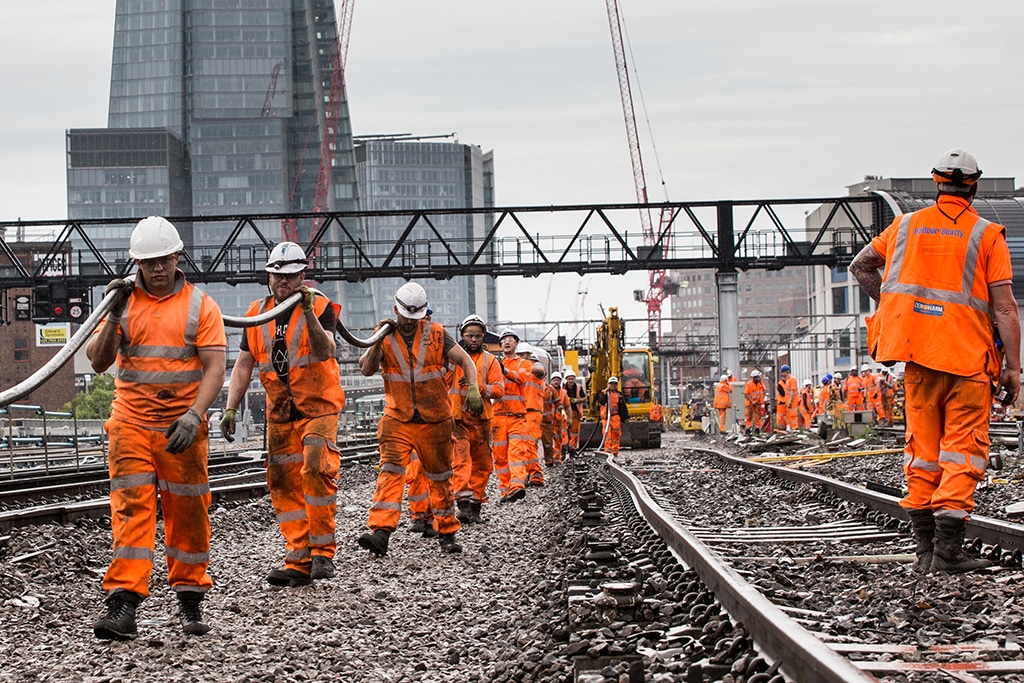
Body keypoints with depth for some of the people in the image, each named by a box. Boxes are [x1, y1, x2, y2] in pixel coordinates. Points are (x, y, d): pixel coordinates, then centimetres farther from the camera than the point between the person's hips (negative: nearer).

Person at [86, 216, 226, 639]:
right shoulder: (125, 304, 9)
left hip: (183, 430, -1)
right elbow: (98, 362, 3)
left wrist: (193, 417, -19)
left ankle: (190, 600, 17)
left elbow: (215, 367, -5)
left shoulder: (200, 306, 3)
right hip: (131, 426, 1)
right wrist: (113, 317, -12)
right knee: (131, 511, -8)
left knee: (188, 515, 4)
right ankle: (123, 606, -14)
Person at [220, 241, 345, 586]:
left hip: (318, 406, -5)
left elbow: (325, 351, -21)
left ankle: (322, 551, -8)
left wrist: (308, 312, -31)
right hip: (280, 413, 5)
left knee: (317, 472, -19)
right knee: (283, 485, 0)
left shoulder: (321, 306, -4)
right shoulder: (258, 313, 9)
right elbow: (243, 365, 10)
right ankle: (298, 562, 2)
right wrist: (230, 409, 2)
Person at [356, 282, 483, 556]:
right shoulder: (386, 336, 3)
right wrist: (378, 341, -20)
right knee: (390, 472, -17)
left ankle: (447, 533, 24)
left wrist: (473, 389, -14)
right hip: (397, 420, 0)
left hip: (434, 420, 1)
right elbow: (366, 370, -7)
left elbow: (465, 361, 2)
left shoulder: (436, 334, 1)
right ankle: (380, 532, -28)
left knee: (440, 478, 10)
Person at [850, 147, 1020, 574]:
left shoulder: (907, 225, 9)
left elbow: (860, 265, 21)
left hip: (918, 353, 4)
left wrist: (889, 305, 30)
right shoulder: (986, 235, -2)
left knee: (922, 448, 10)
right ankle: (948, 549, -9)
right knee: (963, 450, 0)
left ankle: (925, 549, 10)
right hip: (969, 357, -4)